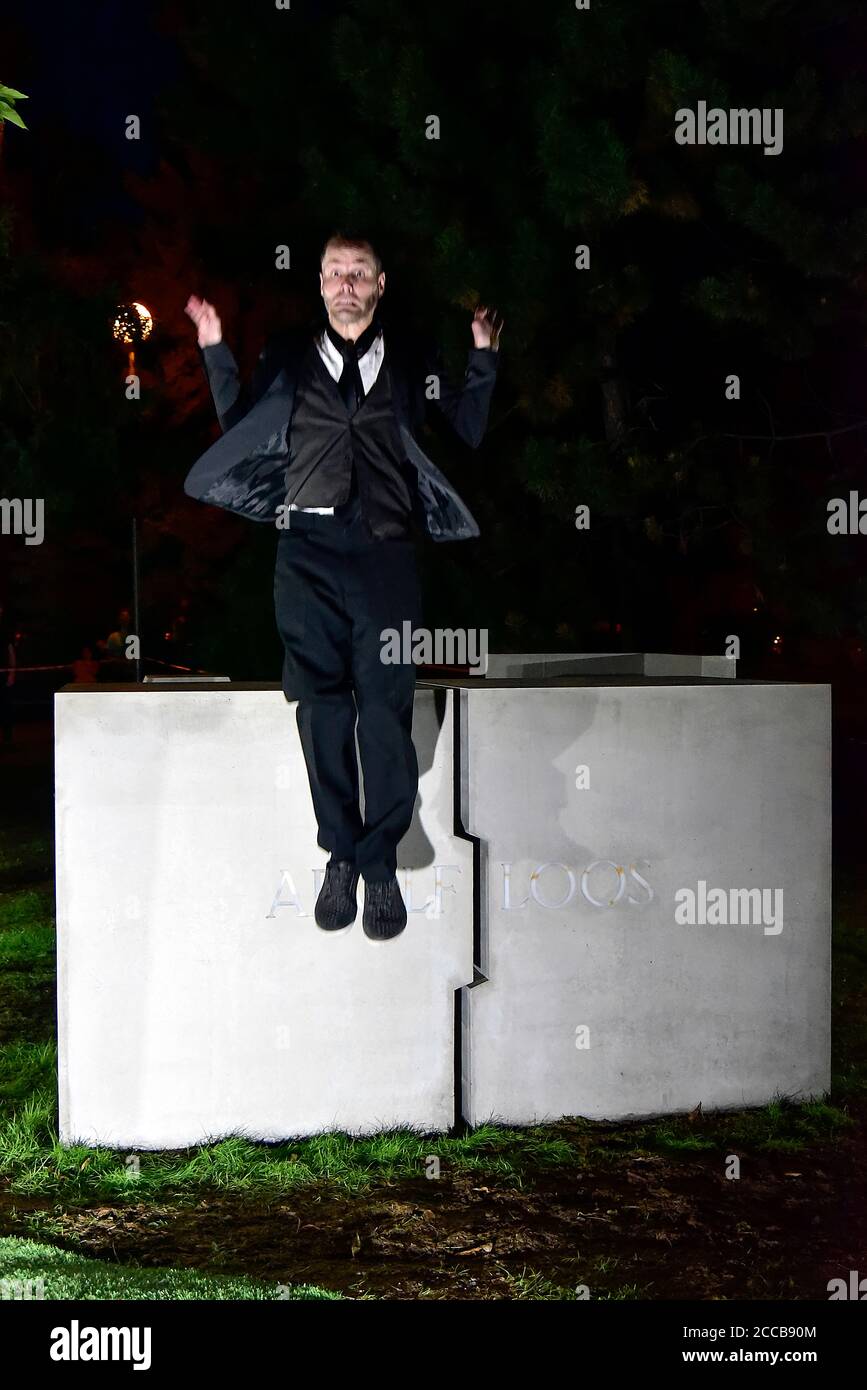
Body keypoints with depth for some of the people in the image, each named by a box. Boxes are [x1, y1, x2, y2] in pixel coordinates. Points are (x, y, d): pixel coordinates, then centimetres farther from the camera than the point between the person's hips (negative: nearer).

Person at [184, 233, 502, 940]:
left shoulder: (411, 362, 14)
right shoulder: (288, 358, 17)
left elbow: (470, 431, 14)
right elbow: (239, 428, 22)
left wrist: (484, 359, 7)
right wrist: (216, 351, 18)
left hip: (385, 550, -1)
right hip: (309, 548, 1)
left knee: (386, 706, -8)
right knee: (322, 703, -1)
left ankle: (381, 862, 0)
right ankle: (340, 854, 9)